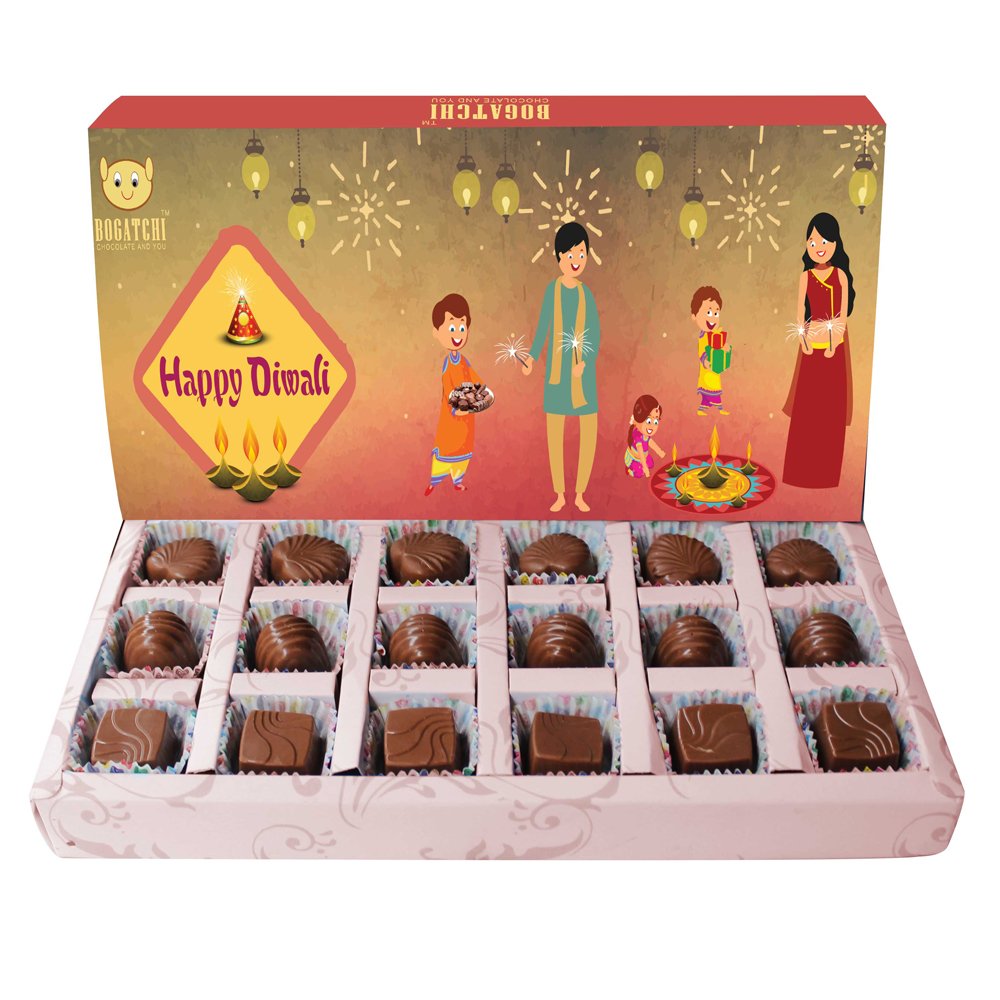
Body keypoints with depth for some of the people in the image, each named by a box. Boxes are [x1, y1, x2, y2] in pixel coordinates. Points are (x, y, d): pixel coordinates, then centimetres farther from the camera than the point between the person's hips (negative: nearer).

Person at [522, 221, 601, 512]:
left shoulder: (586, 292, 0)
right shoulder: (552, 289, 0)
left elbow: (596, 332, -2)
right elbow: (543, 327, 0)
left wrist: (585, 363, -17)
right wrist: (532, 358, -14)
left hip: (583, 367, 0)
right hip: (556, 367, 0)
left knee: (589, 432, -4)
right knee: (554, 432, 1)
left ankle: (580, 494, 9)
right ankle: (560, 494, 14)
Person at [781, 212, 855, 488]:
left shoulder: (840, 275, -1)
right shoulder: (806, 276, 1)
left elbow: (844, 313, -3)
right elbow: (800, 312, 1)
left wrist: (835, 343, -10)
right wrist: (803, 341, -9)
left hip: (835, 343, 0)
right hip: (813, 342, 0)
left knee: (832, 404, 4)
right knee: (807, 405, 1)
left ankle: (828, 472, 11)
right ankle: (803, 471, 8)